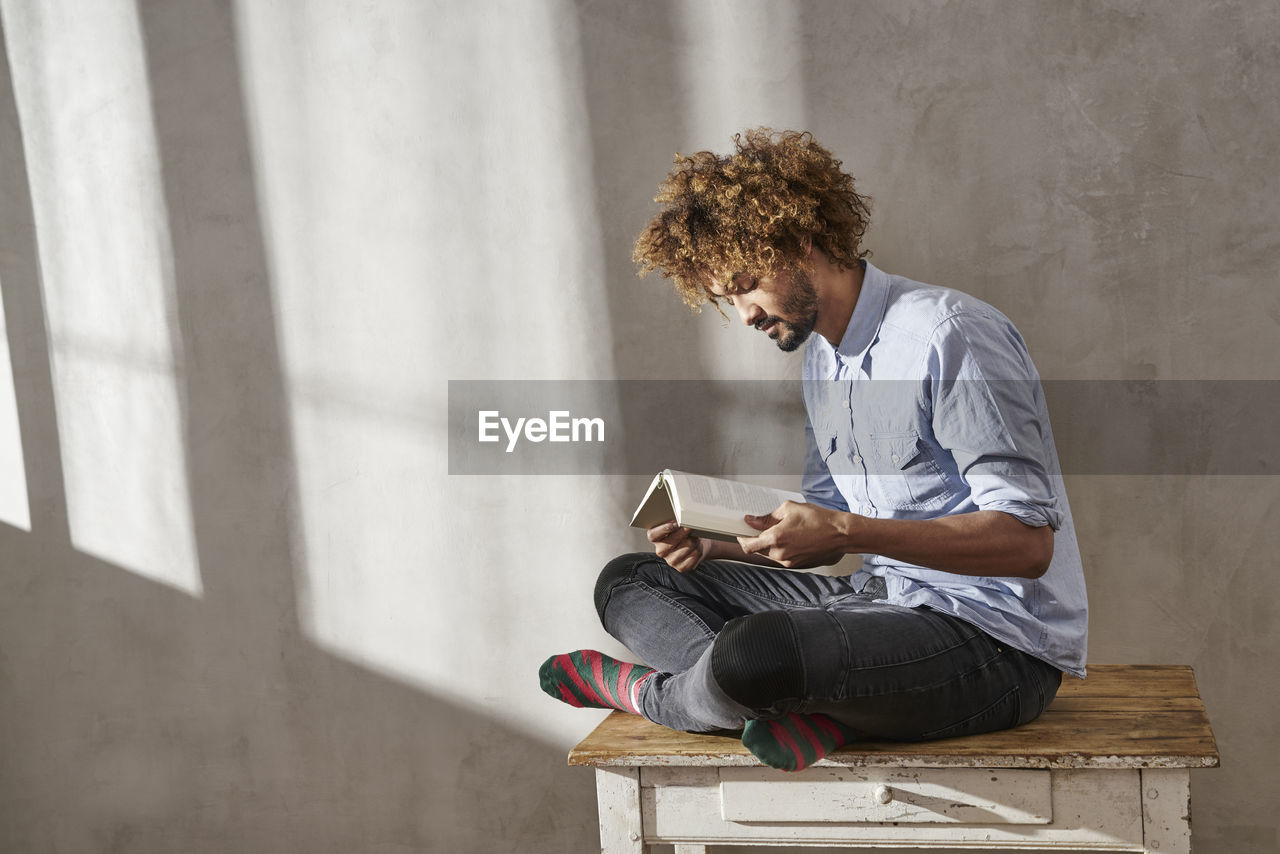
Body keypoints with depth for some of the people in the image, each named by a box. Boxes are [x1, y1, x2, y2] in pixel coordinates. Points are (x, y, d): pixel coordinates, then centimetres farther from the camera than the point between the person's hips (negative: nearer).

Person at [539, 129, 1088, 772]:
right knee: (627, 582, 7)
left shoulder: (949, 336, -17)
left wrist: (848, 532, -30)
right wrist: (714, 546, 0)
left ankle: (644, 690, 1)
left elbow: (1027, 541, -22)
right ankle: (807, 711, -19)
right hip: (882, 597, 10)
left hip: (997, 641, -10)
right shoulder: (822, 357, 14)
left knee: (745, 654, -36)